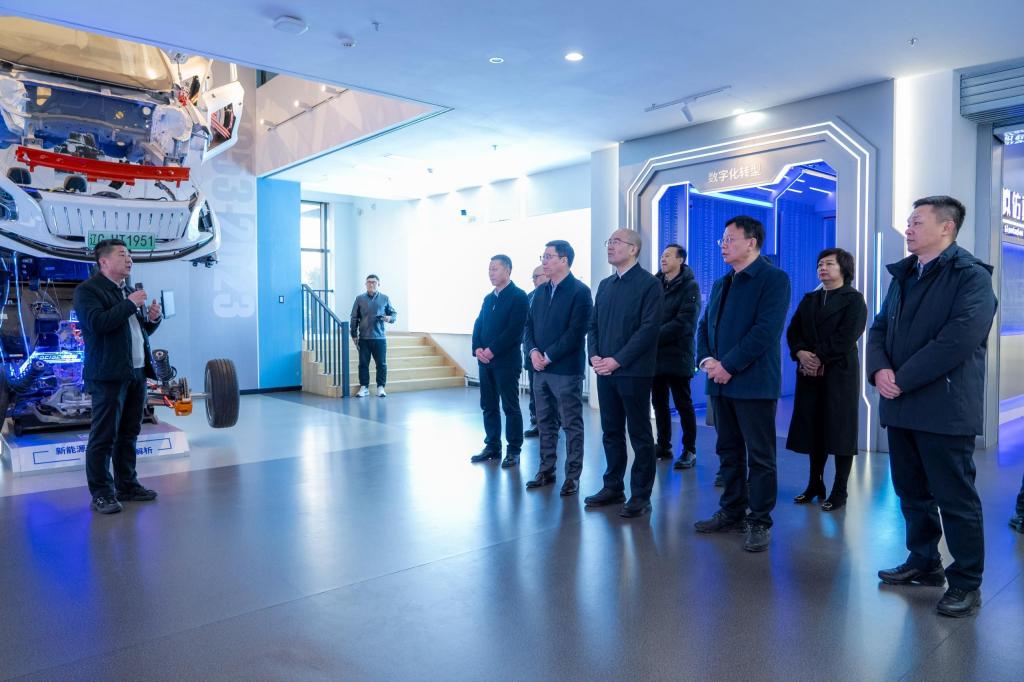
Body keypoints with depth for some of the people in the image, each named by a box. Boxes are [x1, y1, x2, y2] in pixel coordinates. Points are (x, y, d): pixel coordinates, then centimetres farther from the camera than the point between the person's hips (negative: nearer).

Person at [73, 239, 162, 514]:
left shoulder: (130, 291, 18)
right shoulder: (88, 289, -5)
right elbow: (96, 323, -21)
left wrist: (153, 318, 3)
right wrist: (130, 304, -17)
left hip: (137, 372, 7)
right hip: (109, 375, -7)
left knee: (129, 434, 13)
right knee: (104, 436, -1)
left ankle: (127, 486, 23)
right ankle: (101, 494, 7)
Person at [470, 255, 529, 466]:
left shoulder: (518, 296, -6)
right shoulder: (488, 298, 17)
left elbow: (515, 329, -16)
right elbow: (478, 325, 13)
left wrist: (492, 351, -18)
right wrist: (477, 349, -5)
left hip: (506, 361, -7)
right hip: (485, 360, 7)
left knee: (510, 407, 0)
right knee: (488, 406, 11)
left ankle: (514, 451, 8)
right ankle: (492, 446, 21)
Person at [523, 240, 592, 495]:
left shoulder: (580, 291, -8)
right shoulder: (541, 291, 13)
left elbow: (576, 331, -15)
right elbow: (529, 324, 14)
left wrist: (549, 356, -16)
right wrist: (533, 351, -5)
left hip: (566, 369, -7)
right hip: (540, 368, 7)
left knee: (572, 425, 3)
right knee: (545, 423, 13)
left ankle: (572, 476, 12)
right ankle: (546, 471, 24)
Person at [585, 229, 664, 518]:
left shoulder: (649, 284, -6)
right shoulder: (605, 285, 16)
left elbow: (649, 328, -14)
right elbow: (593, 324, 15)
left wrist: (617, 360, -18)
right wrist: (594, 355, -2)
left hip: (633, 372, -6)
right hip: (605, 371, 6)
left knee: (640, 434, 3)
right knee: (611, 432, 13)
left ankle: (641, 496, 11)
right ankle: (613, 487, 25)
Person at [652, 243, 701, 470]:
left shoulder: (690, 287, -4)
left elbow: (683, 322, -14)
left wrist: (654, 337, -17)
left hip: (677, 355, -5)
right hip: (655, 355, 5)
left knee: (683, 404, 1)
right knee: (659, 403, 11)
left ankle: (689, 451, 10)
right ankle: (663, 447, 23)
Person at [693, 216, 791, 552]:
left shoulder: (774, 279, -7)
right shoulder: (721, 284, 17)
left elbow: (766, 330, -17)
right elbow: (705, 325, 16)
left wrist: (729, 365, -18)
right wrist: (706, 359, -3)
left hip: (754, 383, -7)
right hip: (721, 383, 7)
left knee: (760, 457, 2)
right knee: (729, 452, 15)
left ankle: (760, 522, 12)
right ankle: (732, 513, 27)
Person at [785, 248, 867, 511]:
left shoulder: (854, 299, 1)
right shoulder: (809, 299, 17)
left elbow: (846, 337, -11)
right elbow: (793, 331, 8)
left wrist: (820, 357, -15)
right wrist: (801, 353, -11)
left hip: (840, 373, -5)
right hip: (810, 373, 5)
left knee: (840, 430, -1)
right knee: (813, 430, 6)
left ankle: (839, 491, 6)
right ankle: (815, 484, 17)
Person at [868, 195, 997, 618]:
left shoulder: (972, 276, -8)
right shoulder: (902, 275, 15)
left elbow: (960, 339, -20)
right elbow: (880, 327, 12)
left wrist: (902, 379, -18)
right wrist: (879, 369, -8)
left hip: (944, 407, -7)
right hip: (901, 406, 7)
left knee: (955, 499, 2)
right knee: (911, 492, 16)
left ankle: (966, 583, 16)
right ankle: (924, 563, 32)